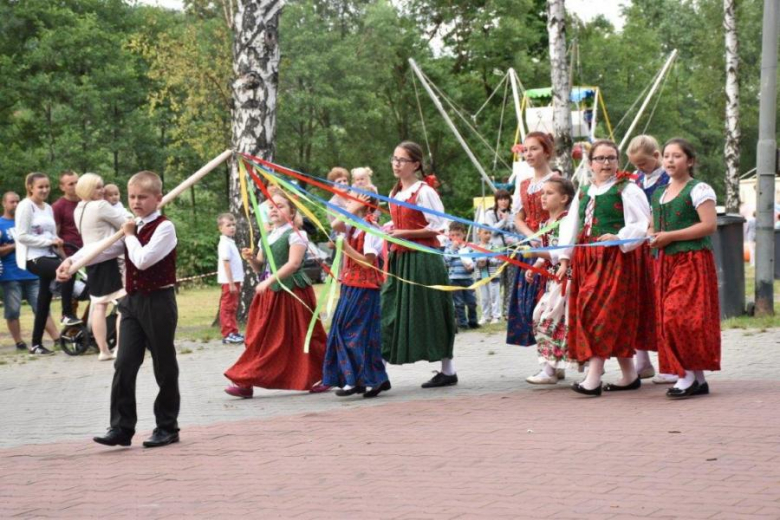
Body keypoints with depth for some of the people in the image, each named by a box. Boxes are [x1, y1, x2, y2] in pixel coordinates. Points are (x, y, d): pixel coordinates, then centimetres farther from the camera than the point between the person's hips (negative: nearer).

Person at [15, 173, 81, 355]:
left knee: (44, 302, 6)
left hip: (49, 257, 8)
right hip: (33, 258, -8)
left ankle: (36, 343, 14)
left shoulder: (48, 208, 16)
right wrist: (49, 241, -19)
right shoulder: (25, 206, -8)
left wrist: (57, 243, -3)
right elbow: (22, 236, -16)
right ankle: (67, 315, -19)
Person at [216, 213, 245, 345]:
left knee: (232, 309, 13)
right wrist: (231, 283, -20)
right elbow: (226, 263, -18)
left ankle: (234, 333, 19)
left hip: (234, 280, 9)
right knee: (227, 308, -4)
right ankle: (228, 335, -3)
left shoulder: (231, 242, 15)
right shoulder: (225, 244, -14)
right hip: (229, 281, -9)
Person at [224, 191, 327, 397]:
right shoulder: (267, 237, 15)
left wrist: (270, 280, -24)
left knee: (301, 338, 0)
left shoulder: (295, 234, -8)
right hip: (270, 294, 7)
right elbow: (259, 266, 21)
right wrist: (251, 258, -1)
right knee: (262, 338, 3)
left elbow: (293, 263, -19)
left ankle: (322, 377, 14)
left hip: (293, 292, -7)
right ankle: (245, 382, 1)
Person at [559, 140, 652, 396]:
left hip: (614, 257, -7)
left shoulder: (627, 189, -1)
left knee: (602, 311, -14)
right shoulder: (583, 193, 19)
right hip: (585, 259, 7)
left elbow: (641, 225, -8)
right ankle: (630, 375, 15)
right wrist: (565, 258, 14)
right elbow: (571, 225, 20)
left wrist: (618, 237, -22)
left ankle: (593, 379, -17)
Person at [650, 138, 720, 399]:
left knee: (684, 316, -16)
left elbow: (710, 225, -15)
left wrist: (670, 236, -15)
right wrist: (653, 238, 2)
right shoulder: (659, 194, 18)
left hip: (693, 260, -7)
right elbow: (654, 227, 27)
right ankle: (698, 379, 6)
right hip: (666, 261, 7)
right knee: (669, 319, 1)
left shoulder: (698, 189, -5)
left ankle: (690, 373, -8)